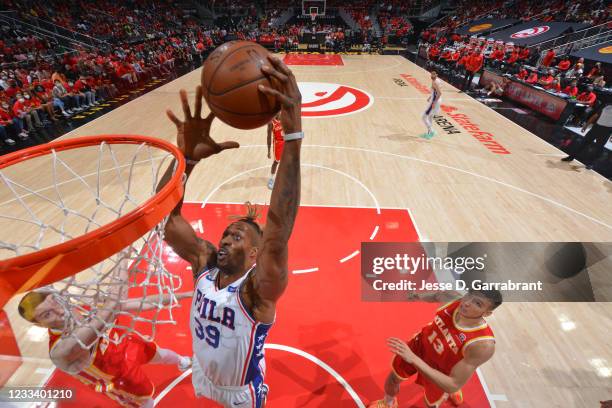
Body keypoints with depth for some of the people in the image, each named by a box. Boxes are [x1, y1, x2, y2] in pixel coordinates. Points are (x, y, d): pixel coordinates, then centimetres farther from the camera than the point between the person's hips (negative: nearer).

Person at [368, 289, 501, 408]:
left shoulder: (483, 345, -40)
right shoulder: (452, 298, -29)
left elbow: (454, 385, -36)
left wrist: (414, 359, -47)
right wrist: (418, 296, 14)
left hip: (439, 369, -3)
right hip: (421, 343, 3)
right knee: (393, 378, 21)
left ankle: (448, 393, 61)